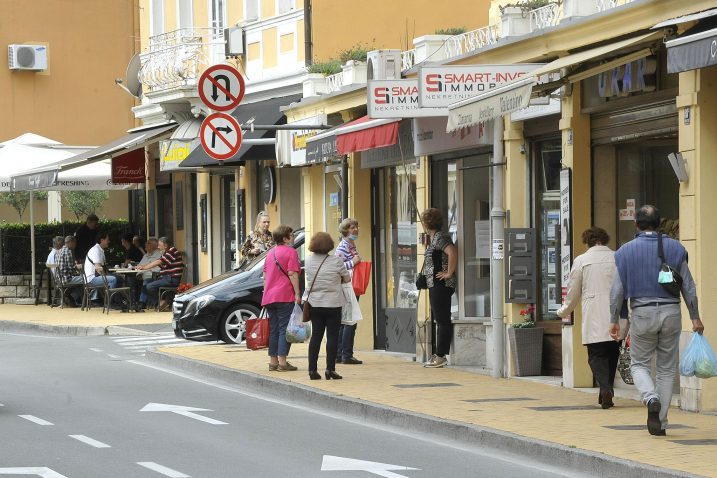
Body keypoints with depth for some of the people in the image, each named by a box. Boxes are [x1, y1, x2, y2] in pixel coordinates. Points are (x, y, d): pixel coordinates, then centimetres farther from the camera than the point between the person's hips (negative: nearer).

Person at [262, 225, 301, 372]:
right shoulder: (290, 252, -6)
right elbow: (292, 274, -14)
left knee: (273, 329, 10)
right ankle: (282, 362, -11)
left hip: (269, 297, 7)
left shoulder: (270, 253, 17)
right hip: (285, 296, -7)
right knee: (284, 329, -6)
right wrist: (297, 293, -13)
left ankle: (273, 361, 10)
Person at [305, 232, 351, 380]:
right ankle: (330, 369, -3)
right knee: (332, 336, 1)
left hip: (314, 303, 4)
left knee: (316, 336, 9)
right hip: (332, 303, -4)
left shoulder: (309, 261, 0)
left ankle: (312, 369, 7)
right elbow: (347, 278, 0)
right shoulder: (336, 261, -11)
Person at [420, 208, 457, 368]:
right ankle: (439, 355, 17)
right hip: (435, 286, 11)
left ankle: (441, 356, -6)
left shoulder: (439, 238, -14)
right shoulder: (433, 238, 16)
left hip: (440, 285, -11)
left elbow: (452, 253, -29)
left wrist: (449, 273, -23)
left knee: (442, 321, -7)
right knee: (438, 320, 13)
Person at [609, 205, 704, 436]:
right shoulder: (675, 248, 2)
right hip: (671, 312, 1)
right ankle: (660, 423, 8)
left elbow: (617, 289, -3)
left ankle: (651, 398, -18)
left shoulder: (627, 251, -1)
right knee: (667, 369, 9)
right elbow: (688, 287, 3)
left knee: (639, 364, 12)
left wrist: (614, 319, 5)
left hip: (642, 313, -1)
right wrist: (695, 317, 9)